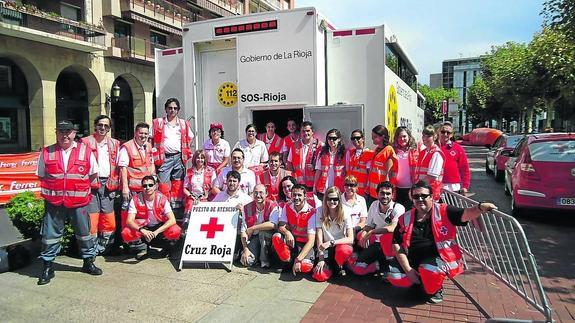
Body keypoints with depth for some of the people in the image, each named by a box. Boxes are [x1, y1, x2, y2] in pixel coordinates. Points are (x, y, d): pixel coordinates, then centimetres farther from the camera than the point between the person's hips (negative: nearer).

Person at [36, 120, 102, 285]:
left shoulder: (85, 151, 0)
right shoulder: (46, 153, 3)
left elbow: (94, 174, 7)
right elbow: (41, 176, 12)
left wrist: (79, 187, 6)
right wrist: (56, 188, 5)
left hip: (79, 202, 0)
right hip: (53, 202, 1)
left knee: (84, 233, 10)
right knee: (50, 235, 6)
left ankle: (88, 262, 26)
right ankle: (47, 268, 20)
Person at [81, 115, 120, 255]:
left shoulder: (115, 144, 13)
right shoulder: (86, 142, 3)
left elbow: (118, 166, 14)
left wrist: (115, 184, 7)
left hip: (108, 184, 3)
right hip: (91, 184, -3)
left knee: (109, 218, 5)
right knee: (92, 216, -5)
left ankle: (102, 246, 20)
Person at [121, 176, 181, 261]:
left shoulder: (162, 199, -15)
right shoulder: (135, 200, -14)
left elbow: (172, 220, -23)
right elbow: (129, 221, -20)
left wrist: (156, 232, -35)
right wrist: (142, 230, -40)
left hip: (160, 228, -1)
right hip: (142, 228, 1)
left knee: (176, 231, -29)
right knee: (126, 233, -28)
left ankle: (167, 250, 5)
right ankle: (142, 249, 3)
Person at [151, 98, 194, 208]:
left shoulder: (184, 123, 12)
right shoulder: (158, 122, 6)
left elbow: (190, 138, 22)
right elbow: (150, 138, 8)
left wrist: (185, 150, 12)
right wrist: (155, 150, -2)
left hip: (179, 157, 2)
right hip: (164, 157, -2)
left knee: (178, 182, 4)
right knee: (163, 182, -7)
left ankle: (176, 204, 10)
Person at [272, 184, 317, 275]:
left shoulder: (311, 213, -19)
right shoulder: (287, 207, -3)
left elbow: (311, 241, -24)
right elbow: (281, 226, -9)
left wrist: (298, 259, -33)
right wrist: (287, 233, -35)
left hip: (304, 243, -4)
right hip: (290, 240, 4)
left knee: (305, 266, -32)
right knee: (276, 237, -27)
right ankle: (288, 262, -6)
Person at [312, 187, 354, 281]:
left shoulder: (344, 214, -11)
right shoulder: (320, 211, -8)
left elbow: (350, 239, -18)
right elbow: (319, 235, -11)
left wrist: (331, 242, -29)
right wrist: (321, 258, -17)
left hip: (341, 245, -1)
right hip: (326, 249, 1)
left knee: (344, 250, -38)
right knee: (320, 276, -22)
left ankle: (339, 266, -2)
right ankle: (330, 265, 14)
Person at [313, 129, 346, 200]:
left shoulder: (344, 154, 1)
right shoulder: (322, 153, 8)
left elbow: (346, 172, 1)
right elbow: (318, 171, 8)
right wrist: (314, 187, 3)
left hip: (338, 189, -2)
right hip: (322, 189, 2)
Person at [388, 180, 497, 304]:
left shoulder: (443, 212, -5)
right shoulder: (405, 219, 1)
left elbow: (466, 214, -19)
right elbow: (397, 245, 0)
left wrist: (481, 207, -41)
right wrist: (407, 269, -9)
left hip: (438, 257, -3)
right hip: (412, 259, 4)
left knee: (430, 270, -35)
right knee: (394, 275, -16)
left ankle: (435, 290, 3)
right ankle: (417, 281, 17)